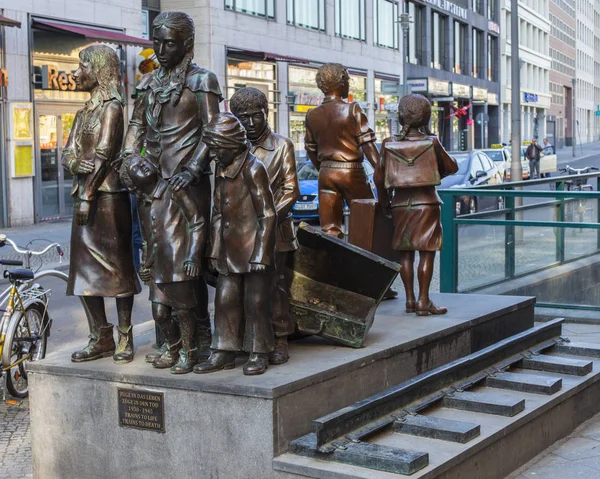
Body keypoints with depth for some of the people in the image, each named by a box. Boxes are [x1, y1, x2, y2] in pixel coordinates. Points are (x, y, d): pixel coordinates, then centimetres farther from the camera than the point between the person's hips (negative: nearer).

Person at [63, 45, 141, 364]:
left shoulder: (112, 107, -5)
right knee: (84, 268, 7)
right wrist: (75, 163, -7)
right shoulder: (85, 110, 19)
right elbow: (68, 153, 15)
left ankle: (125, 337, 2)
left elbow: (104, 154, -13)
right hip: (83, 195, 8)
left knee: (116, 265, -4)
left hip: (106, 196, -8)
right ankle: (100, 337, 14)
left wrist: (88, 195, -16)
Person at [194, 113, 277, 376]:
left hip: (254, 248, -7)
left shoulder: (253, 169, -13)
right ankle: (224, 352, 18)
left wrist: (260, 254, -16)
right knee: (225, 299, 9)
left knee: (256, 301, 0)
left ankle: (259, 353, 12)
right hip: (230, 250, 8)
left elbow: (267, 215, -13)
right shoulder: (221, 170, 11)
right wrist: (215, 250, 15)